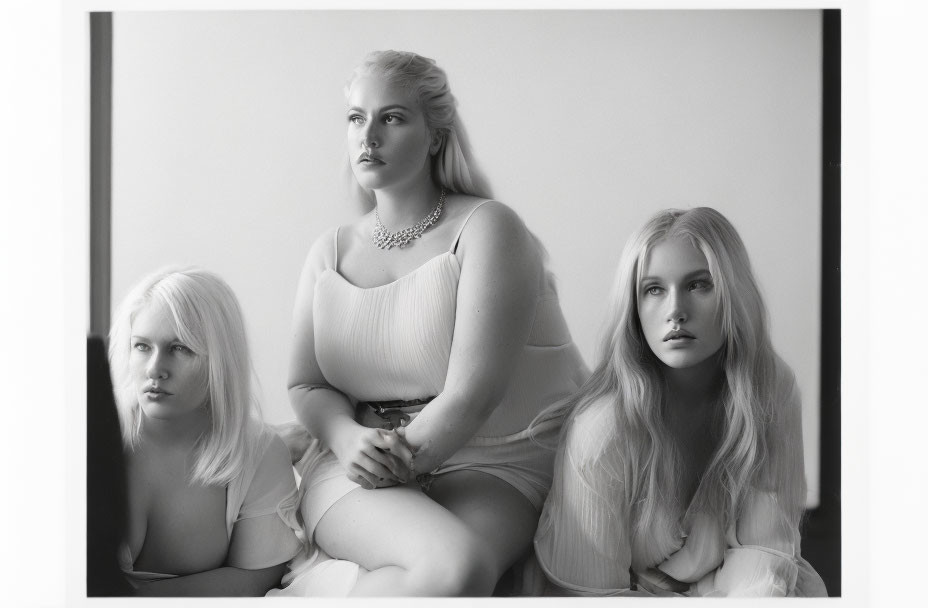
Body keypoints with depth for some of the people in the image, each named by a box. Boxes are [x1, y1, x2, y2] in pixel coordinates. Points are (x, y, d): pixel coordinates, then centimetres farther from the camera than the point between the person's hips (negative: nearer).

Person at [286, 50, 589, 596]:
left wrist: (400, 460, -15)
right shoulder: (330, 253, 13)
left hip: (489, 468, -2)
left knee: (465, 568, -36)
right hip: (356, 462, 2)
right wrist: (349, 439, -13)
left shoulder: (486, 227, -4)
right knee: (452, 562, -32)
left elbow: (473, 394, -14)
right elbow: (307, 386, 8)